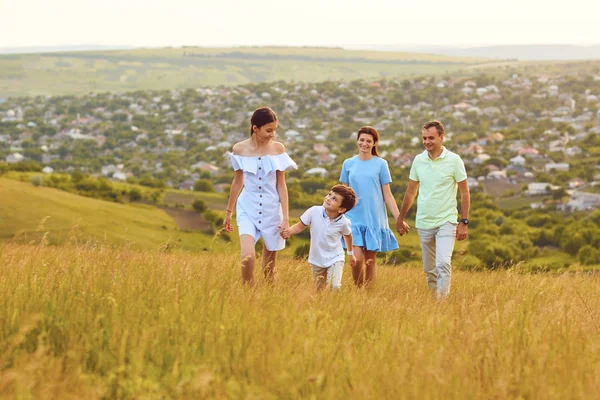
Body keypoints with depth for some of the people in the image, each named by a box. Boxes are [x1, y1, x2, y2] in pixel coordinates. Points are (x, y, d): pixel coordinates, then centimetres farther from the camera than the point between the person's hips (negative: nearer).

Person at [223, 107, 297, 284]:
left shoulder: (278, 148, -3)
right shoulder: (240, 149, -3)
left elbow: (281, 184, 0)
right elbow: (238, 182, 8)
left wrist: (286, 217, -4)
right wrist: (228, 212, 15)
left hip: (272, 210, 1)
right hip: (248, 209, -1)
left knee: (269, 266, 8)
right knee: (248, 256, -22)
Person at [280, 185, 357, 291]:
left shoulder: (343, 222, -20)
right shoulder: (314, 211, -21)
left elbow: (347, 235, 3)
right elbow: (300, 226, -7)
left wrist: (350, 254, 18)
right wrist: (289, 231, -28)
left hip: (335, 258, -2)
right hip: (316, 259, 2)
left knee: (335, 286, -23)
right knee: (319, 290, 16)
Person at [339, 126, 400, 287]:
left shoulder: (381, 164, 2)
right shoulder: (348, 164, 7)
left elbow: (387, 194, 3)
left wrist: (399, 218, -3)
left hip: (374, 218, 0)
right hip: (354, 217, 0)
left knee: (370, 259, 4)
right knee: (357, 258, -12)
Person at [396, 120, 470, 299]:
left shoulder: (454, 160, -6)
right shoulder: (418, 160, 4)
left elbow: (464, 193, -3)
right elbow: (410, 192, 14)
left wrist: (464, 222, -8)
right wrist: (400, 219, 16)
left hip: (446, 222, -4)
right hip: (423, 223, 4)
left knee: (443, 264, -18)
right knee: (429, 269, 10)